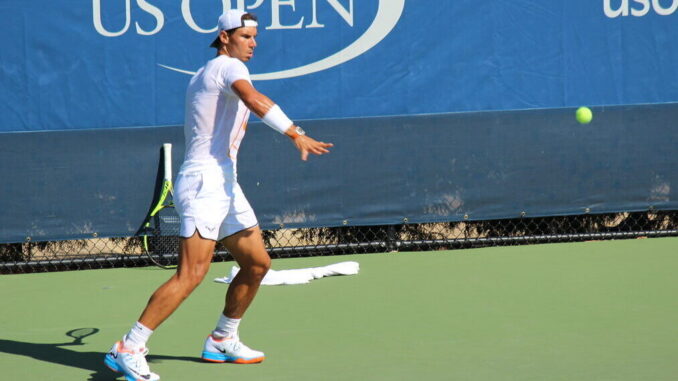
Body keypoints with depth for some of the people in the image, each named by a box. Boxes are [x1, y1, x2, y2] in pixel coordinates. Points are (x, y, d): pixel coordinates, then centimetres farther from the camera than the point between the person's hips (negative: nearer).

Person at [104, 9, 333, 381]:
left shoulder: (203, 76, 21)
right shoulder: (228, 66, -9)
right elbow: (254, 99, -31)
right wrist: (295, 134, -40)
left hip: (224, 185, 11)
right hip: (204, 182, -11)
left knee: (257, 263, 13)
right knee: (191, 274, -17)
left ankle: (222, 342, 25)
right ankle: (127, 350, -17)